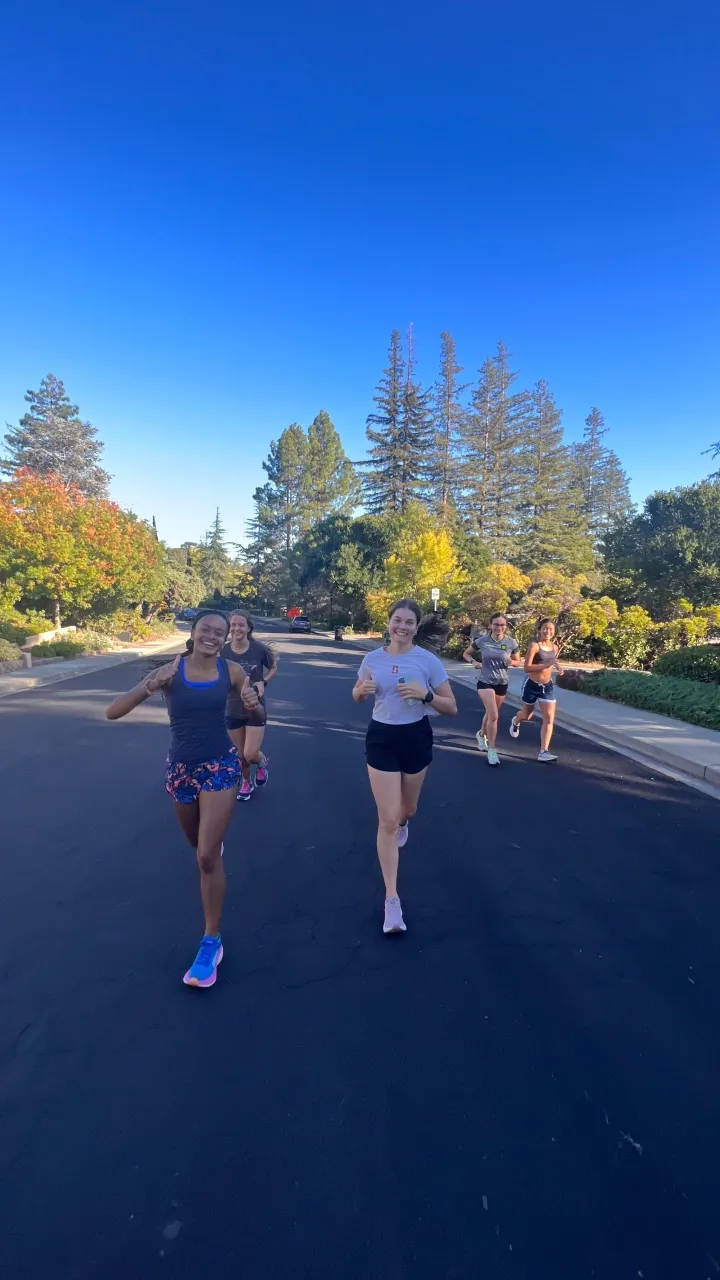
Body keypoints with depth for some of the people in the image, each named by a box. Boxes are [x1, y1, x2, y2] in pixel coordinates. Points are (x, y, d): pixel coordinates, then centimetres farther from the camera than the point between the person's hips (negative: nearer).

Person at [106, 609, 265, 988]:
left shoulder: (232, 671, -9)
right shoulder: (171, 670, -12)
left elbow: (258, 720, 1)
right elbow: (112, 712, -15)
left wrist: (253, 705, -23)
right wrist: (150, 687, -32)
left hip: (221, 766, -2)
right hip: (181, 767, 2)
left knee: (208, 856, -6)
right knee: (198, 843, 24)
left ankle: (212, 942, 12)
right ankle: (214, 839, 63)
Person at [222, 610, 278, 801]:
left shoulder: (259, 649, -14)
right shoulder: (223, 652, -11)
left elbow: (274, 668, 2)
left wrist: (264, 682, -15)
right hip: (233, 710, 2)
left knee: (251, 754, -9)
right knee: (241, 755, 14)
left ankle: (263, 763, 28)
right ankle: (246, 783, 43)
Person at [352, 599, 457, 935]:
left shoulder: (428, 661, -10)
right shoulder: (372, 658, -4)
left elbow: (451, 707, -8)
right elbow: (357, 697, 11)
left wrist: (425, 694, -26)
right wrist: (362, 689, -13)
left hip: (416, 738, 0)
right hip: (381, 738, 0)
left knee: (407, 809, 21)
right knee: (387, 819, -3)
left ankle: (402, 823, 61)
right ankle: (391, 899, 8)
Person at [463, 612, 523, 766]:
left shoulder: (511, 643, -8)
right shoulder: (482, 641, -11)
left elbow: (519, 662, 4)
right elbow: (466, 654, 3)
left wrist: (512, 662, -19)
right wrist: (474, 662, -17)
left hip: (502, 683, 3)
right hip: (485, 682, -3)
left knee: (491, 714, 19)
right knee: (493, 715, -16)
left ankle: (481, 734, 50)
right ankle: (492, 750, -2)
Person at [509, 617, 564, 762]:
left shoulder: (555, 647, 1)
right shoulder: (534, 645, -18)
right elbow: (527, 668, -24)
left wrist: (557, 667, -1)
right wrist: (545, 665, -32)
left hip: (548, 686, 4)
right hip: (532, 685, -4)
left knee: (549, 718, -7)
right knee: (527, 715, 18)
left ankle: (543, 752, -4)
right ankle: (515, 722, 55)